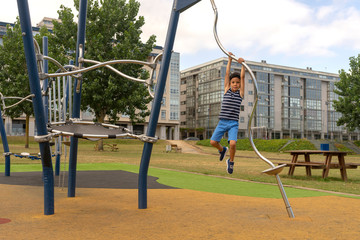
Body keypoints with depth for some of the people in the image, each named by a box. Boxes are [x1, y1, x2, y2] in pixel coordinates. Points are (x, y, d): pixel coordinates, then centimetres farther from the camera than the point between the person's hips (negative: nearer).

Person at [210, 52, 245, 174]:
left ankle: (231, 161, 9)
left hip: (233, 124, -2)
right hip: (222, 122, 2)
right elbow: (227, 74, 7)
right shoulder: (227, 90, 9)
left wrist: (243, 63, -6)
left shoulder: (240, 93, 7)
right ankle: (222, 150, 28)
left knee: (233, 143, -21)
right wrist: (230, 60, 4)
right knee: (213, 142, -8)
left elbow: (243, 77, 0)